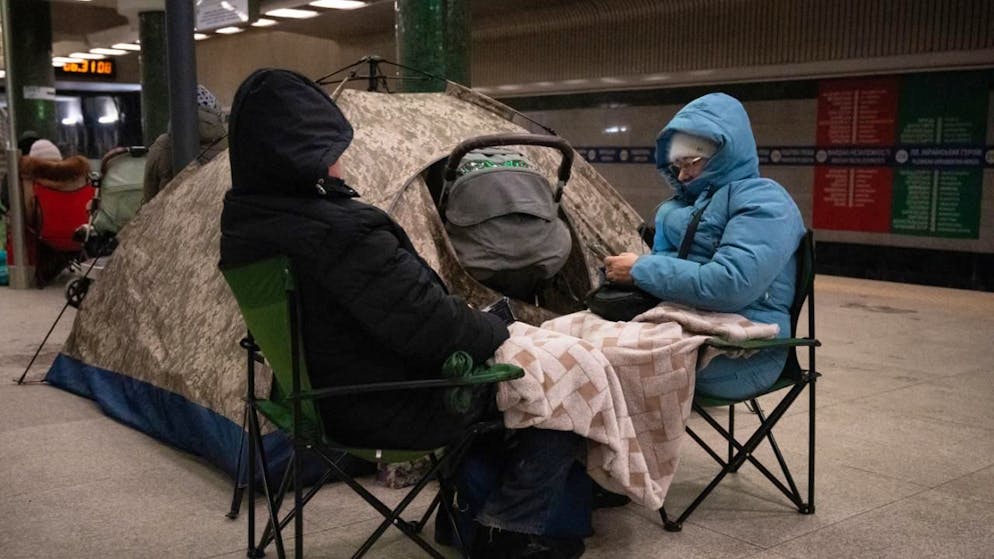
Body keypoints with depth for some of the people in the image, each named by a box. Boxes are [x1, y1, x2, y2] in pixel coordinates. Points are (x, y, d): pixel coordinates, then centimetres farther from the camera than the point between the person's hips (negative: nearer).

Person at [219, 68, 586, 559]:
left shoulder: (244, 221, -1)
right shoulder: (339, 231, -33)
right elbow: (433, 326, -28)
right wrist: (497, 330, -6)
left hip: (323, 395, 10)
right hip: (392, 408, -9)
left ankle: (467, 505, 34)